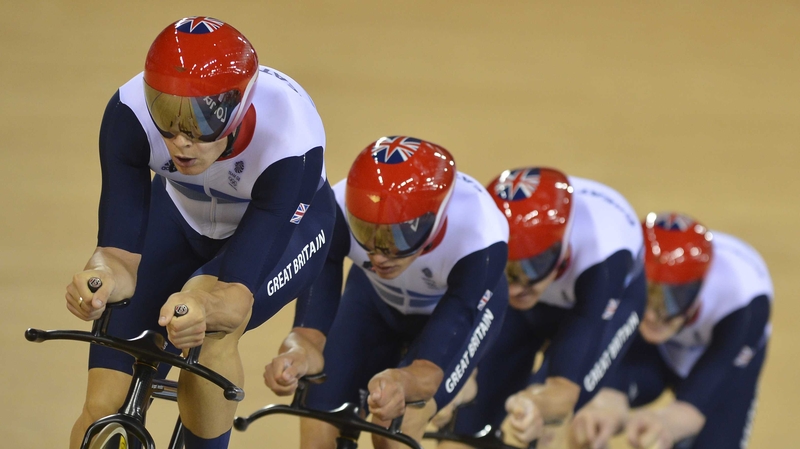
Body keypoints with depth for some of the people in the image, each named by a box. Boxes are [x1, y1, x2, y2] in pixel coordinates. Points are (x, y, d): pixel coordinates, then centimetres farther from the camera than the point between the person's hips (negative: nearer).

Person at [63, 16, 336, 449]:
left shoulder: (289, 139, -39)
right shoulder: (129, 114, -33)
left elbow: (239, 296, -41)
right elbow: (121, 253, -32)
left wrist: (202, 307, -65)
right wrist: (100, 278, -56)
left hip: (282, 224, -2)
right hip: (182, 218, 3)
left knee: (210, 326, -36)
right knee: (104, 406, -11)